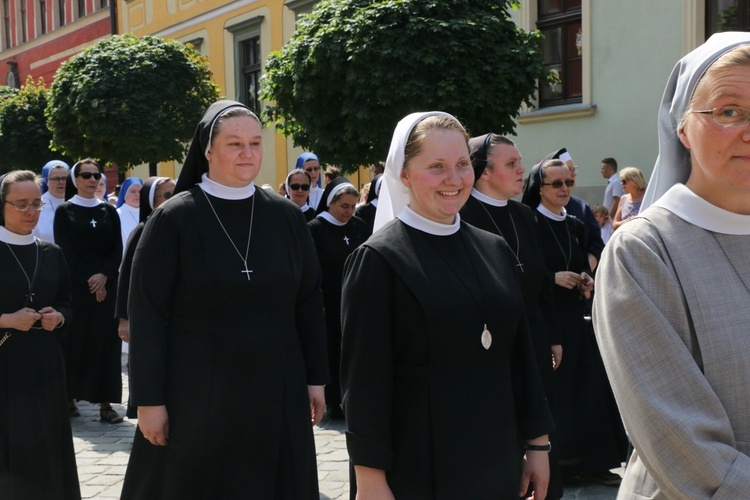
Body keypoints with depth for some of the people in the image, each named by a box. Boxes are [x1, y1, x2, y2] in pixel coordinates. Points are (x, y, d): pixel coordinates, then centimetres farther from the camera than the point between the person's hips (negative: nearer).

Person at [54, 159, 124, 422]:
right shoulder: (65, 211, 2)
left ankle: (105, 402, -1)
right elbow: (64, 250, -6)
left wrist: (104, 275, -12)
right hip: (75, 286, -2)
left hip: (106, 284, 2)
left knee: (105, 340, -1)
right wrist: (88, 280, -13)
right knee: (75, 339, 0)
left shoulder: (109, 211, 10)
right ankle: (69, 397, 9)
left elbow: (118, 249, 4)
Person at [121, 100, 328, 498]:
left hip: (276, 390, 3)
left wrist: (316, 379, 6)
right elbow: (147, 315, -8)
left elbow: (309, 303, 8)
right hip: (194, 392, -3)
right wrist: (149, 399, -10)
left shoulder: (286, 217, 3)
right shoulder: (174, 220, -7)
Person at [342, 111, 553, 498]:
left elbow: (520, 355, 10)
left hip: (496, 461, 5)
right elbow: (364, 379, -12)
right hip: (416, 467, -5)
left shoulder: (494, 251, 7)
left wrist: (538, 443, 9)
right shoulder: (378, 260, -10)